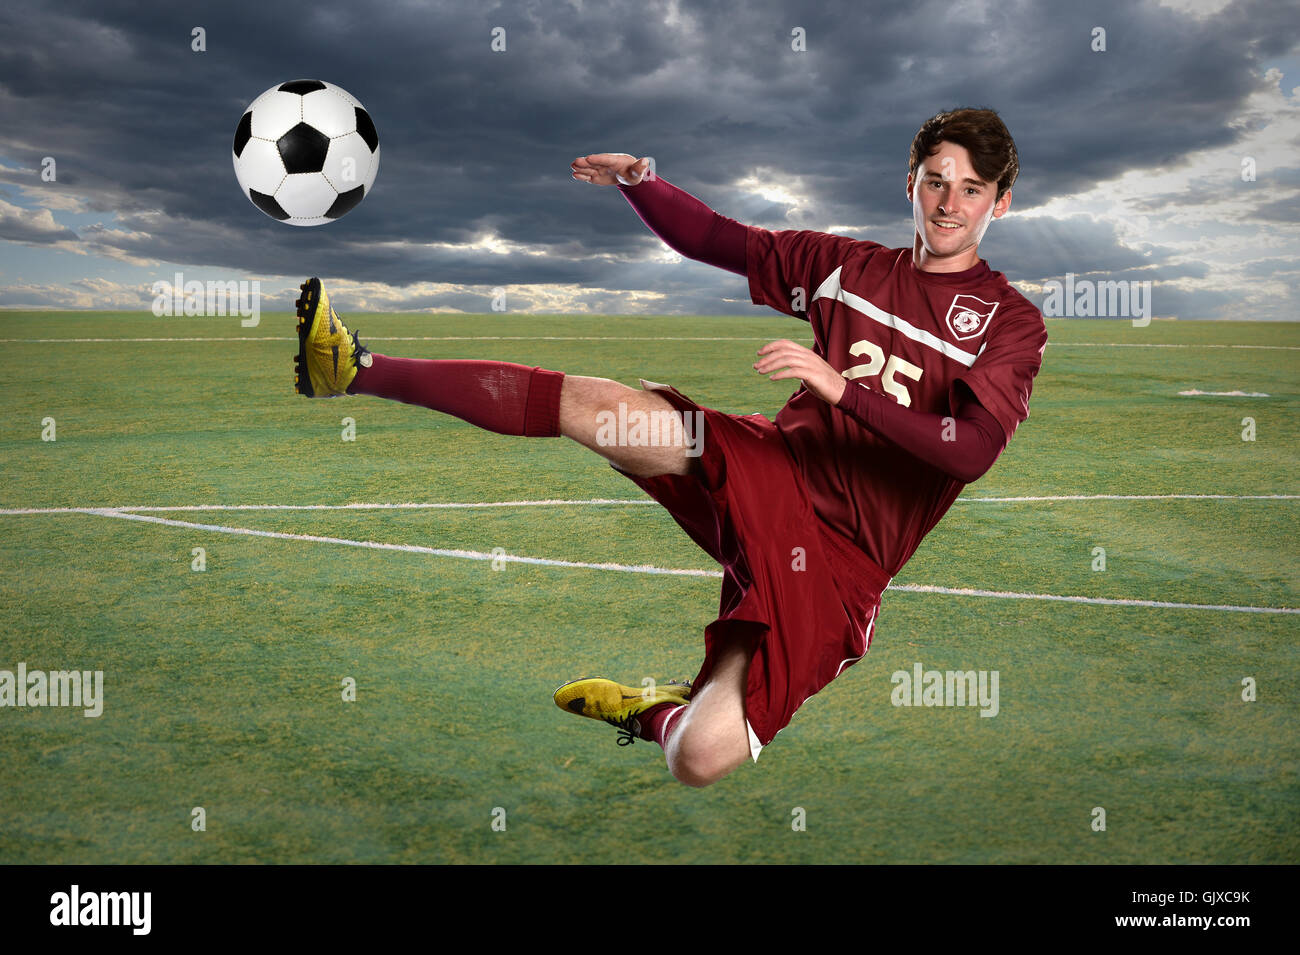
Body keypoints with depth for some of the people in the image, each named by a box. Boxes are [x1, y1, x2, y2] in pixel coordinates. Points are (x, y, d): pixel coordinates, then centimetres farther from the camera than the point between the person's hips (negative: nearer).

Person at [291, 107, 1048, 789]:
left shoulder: (1010, 322, 1)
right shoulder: (845, 264, 14)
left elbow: (974, 450, -15)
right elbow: (713, 240, 16)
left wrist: (842, 388, -26)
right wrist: (640, 180, -3)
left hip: (837, 555, -3)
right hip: (765, 466, 4)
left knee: (702, 758, -20)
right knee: (587, 401, -18)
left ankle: (655, 712, 16)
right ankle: (357, 371, -9)